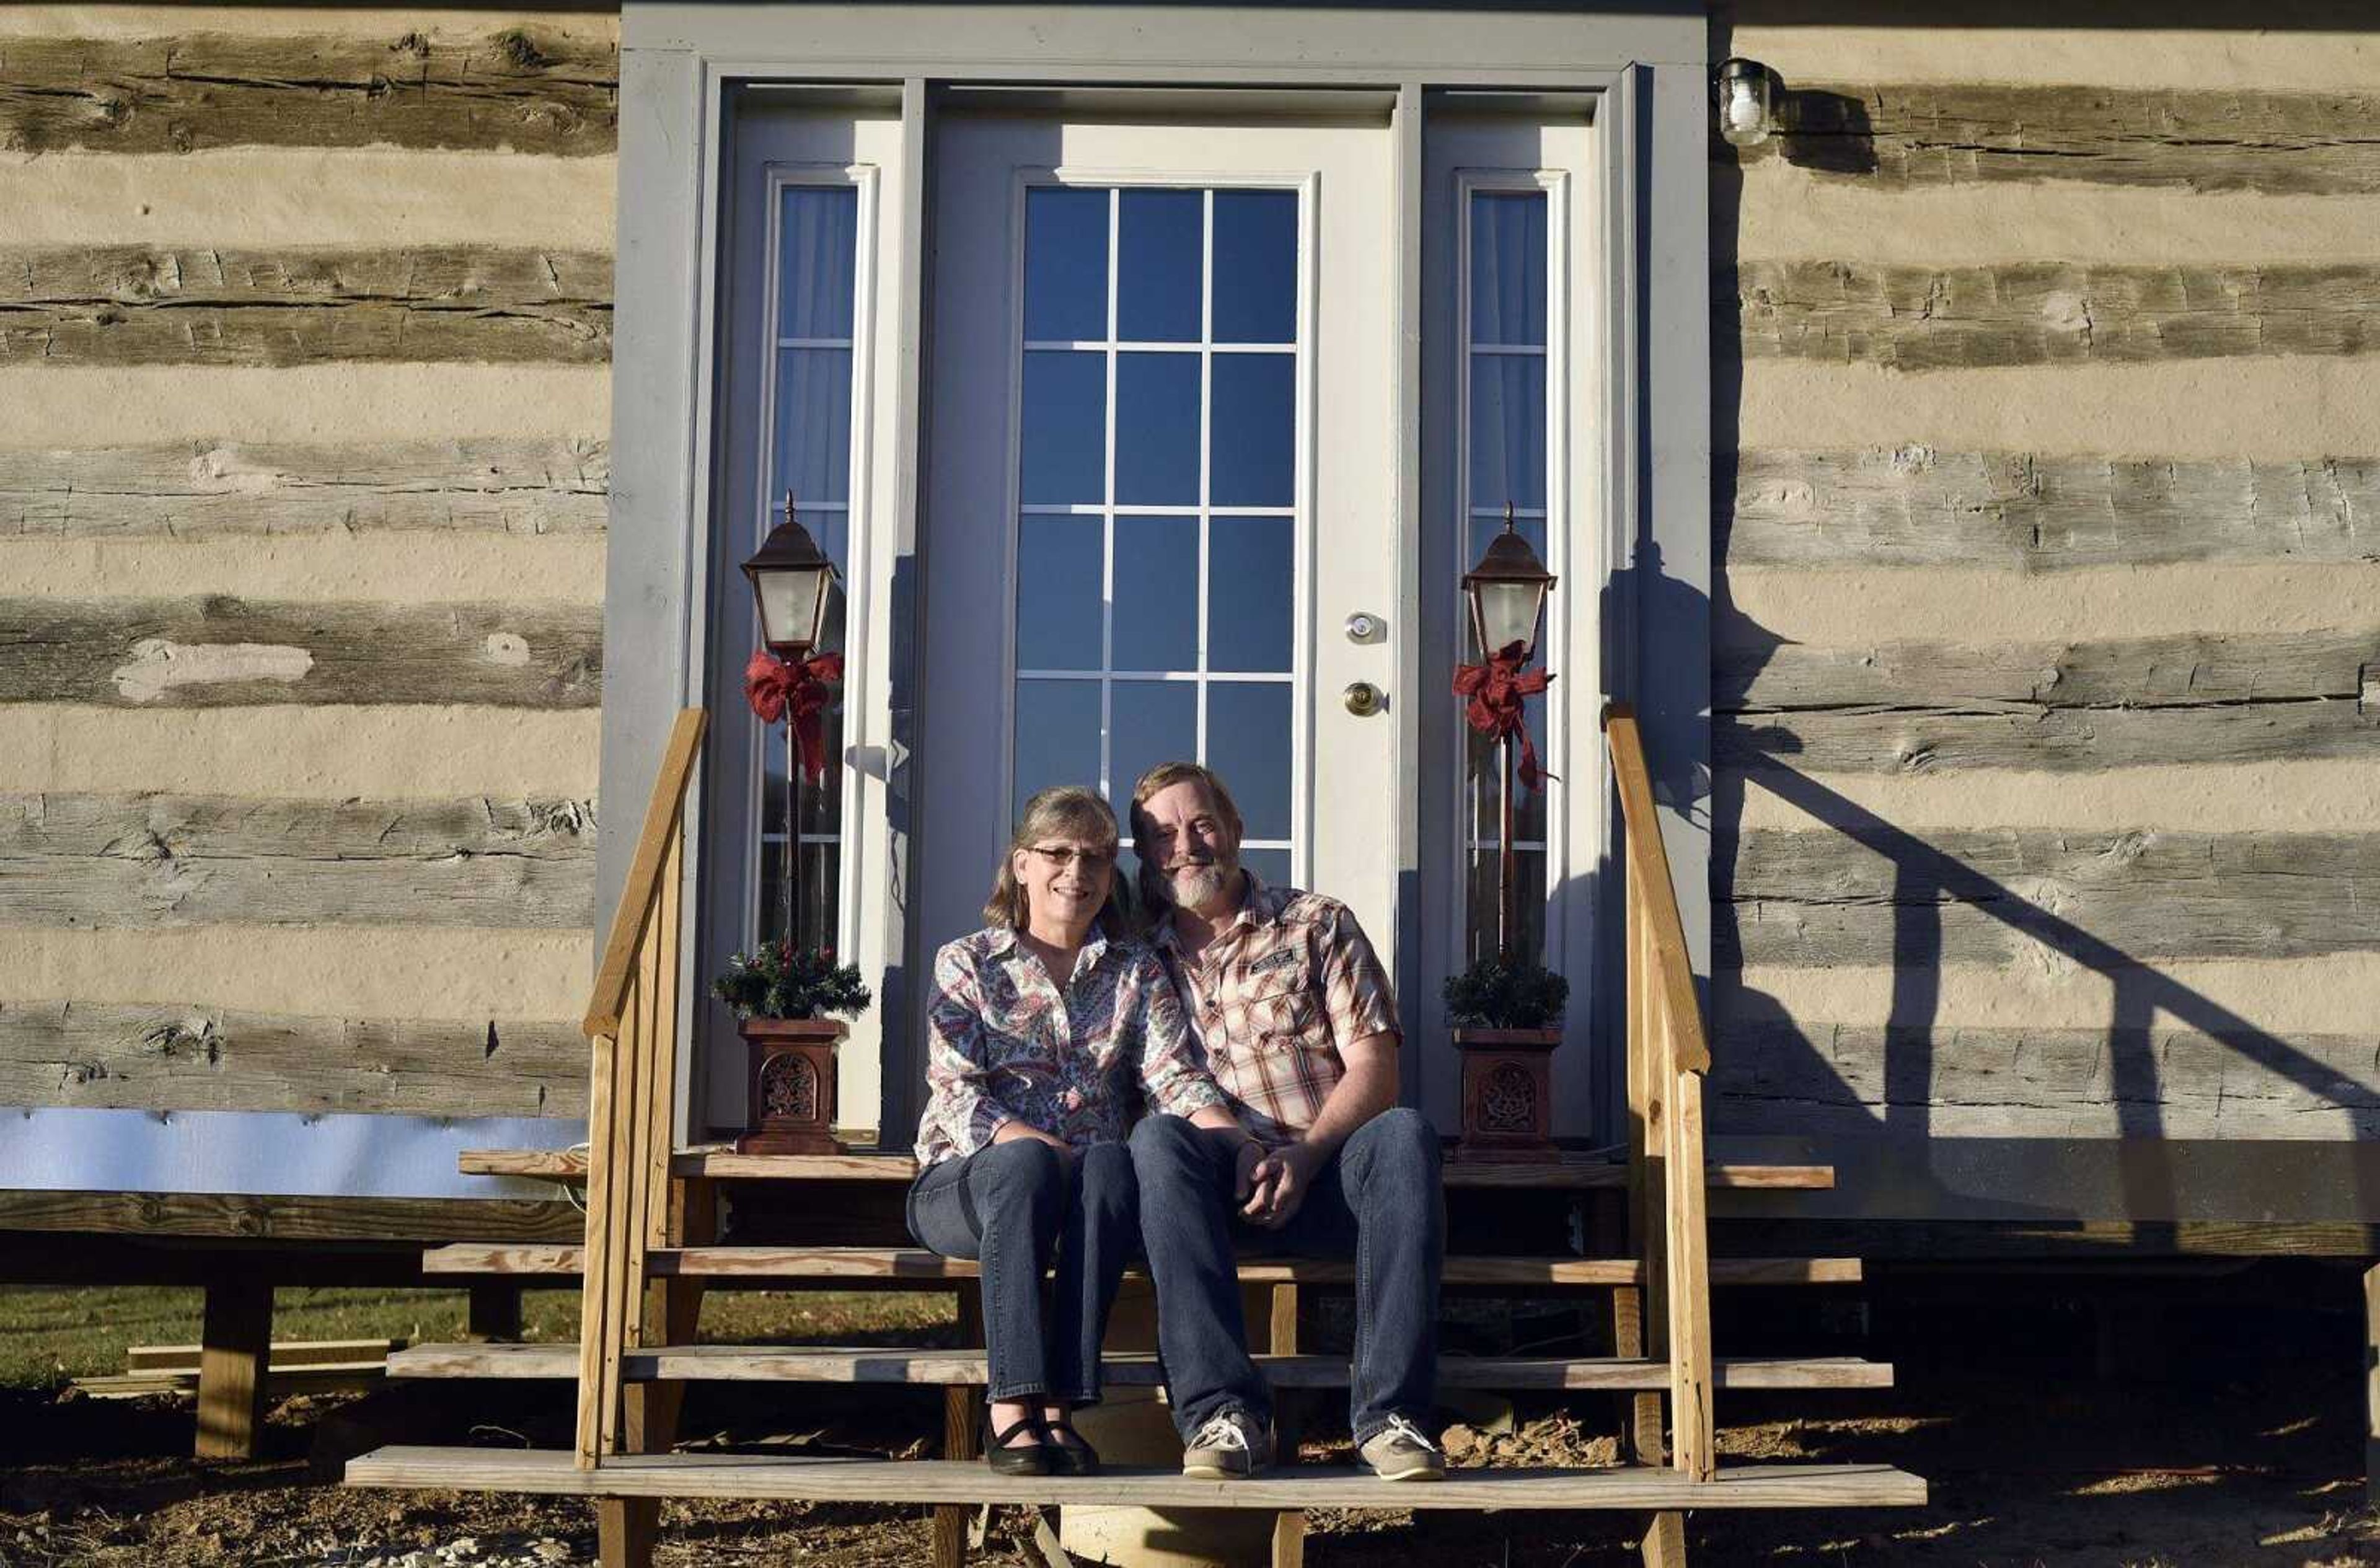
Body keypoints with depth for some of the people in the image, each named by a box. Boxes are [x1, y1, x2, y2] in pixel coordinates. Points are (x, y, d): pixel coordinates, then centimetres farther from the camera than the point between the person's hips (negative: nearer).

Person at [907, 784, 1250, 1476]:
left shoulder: (1135, 971, 15)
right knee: (1024, 1162, -36)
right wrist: (1044, 1149, -21)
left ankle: (1058, 1409, -38)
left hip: (1092, 1187, 2)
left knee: (1111, 1162, -33)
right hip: (964, 1184, -2)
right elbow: (956, 1097, -4)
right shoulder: (967, 964, 8)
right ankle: (1011, 1409, -39)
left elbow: (1177, 1079, 0)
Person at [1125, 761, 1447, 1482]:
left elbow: (1373, 1065, 4)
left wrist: (1306, 1154, -15)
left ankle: (1389, 1410, -36)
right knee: (1157, 1137, -33)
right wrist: (1245, 1162, -9)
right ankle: (1223, 1412, -39)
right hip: (1220, 1180, 0)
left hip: (1328, 1164, 0)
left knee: (1403, 1133, -33)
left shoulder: (1317, 924, 14)